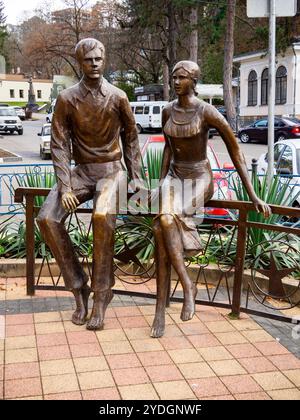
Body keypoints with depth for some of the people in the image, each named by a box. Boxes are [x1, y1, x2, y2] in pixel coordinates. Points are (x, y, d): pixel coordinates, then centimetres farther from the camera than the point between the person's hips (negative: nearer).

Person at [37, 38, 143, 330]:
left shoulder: (118, 97, 0)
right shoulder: (67, 99, -2)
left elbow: (130, 137, 11)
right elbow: (59, 145, -5)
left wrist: (135, 176, 6)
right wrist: (65, 187, -15)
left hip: (111, 170, -2)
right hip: (80, 171, 2)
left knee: (102, 216, -34)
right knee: (47, 218, -22)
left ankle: (101, 293, -18)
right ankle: (78, 288, -8)